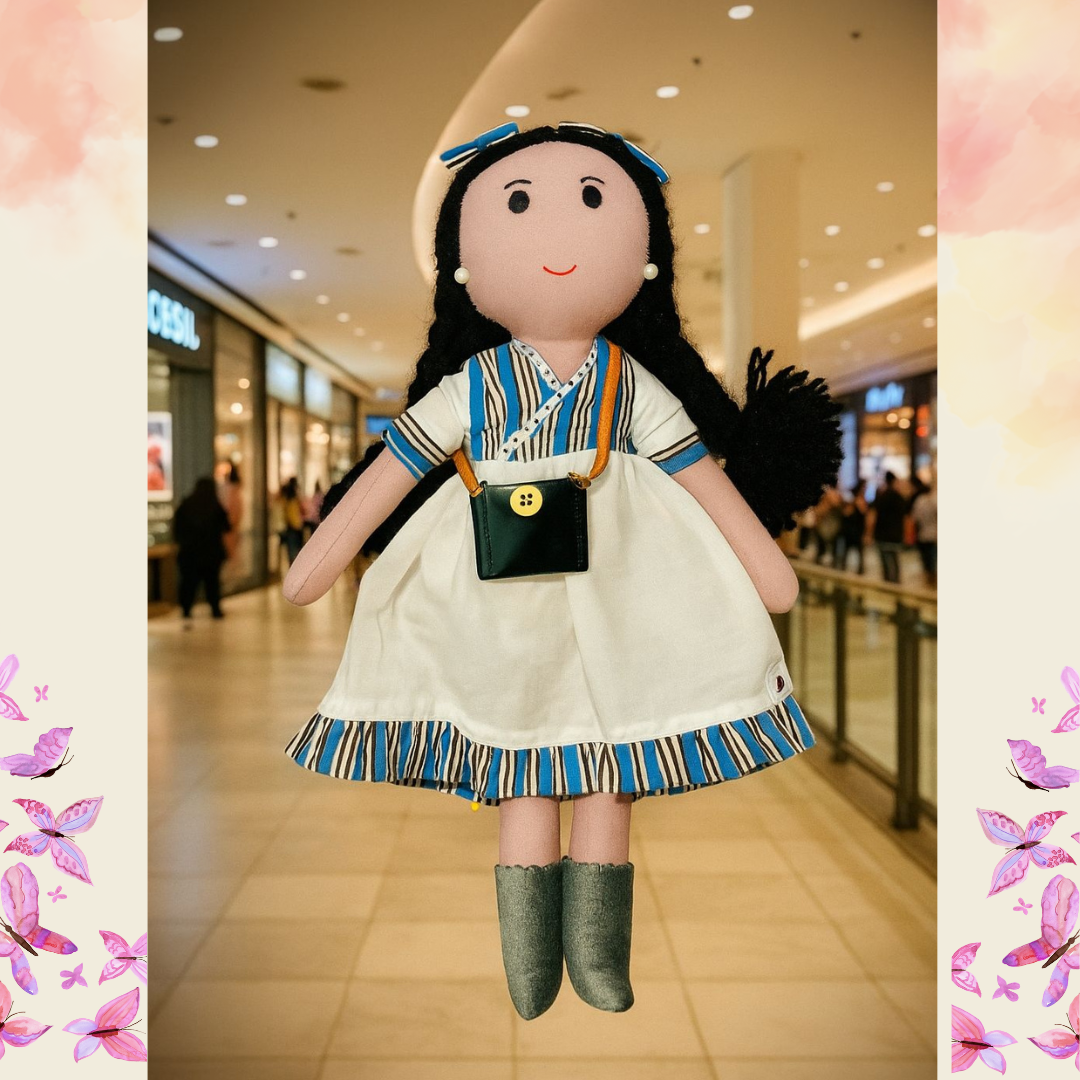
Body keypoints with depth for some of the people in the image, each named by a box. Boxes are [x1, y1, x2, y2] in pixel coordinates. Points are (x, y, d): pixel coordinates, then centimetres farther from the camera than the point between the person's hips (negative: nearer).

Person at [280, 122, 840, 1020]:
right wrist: (318, 560, -3)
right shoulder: (471, 386, -6)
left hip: (613, 597, 1)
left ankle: (597, 950, 21)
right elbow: (390, 472, -3)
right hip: (499, 602, -1)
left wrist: (766, 565, 2)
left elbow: (705, 475, 1)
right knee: (520, 774, 8)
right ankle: (530, 962, 18)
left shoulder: (631, 385, -4)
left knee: (609, 770, 8)